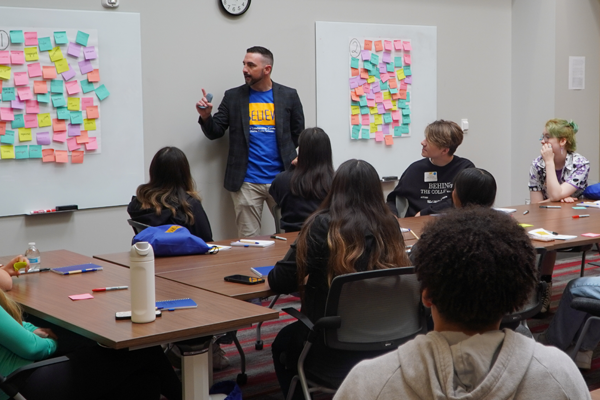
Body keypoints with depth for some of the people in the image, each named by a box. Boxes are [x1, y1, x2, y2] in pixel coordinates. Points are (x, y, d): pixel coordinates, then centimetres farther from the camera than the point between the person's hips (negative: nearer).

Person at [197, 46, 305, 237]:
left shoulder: (288, 96, 4)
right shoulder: (233, 96, 5)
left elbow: (298, 134, 12)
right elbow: (214, 133, 5)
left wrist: (286, 155, 4)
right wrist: (206, 117, -13)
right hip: (246, 183, 0)